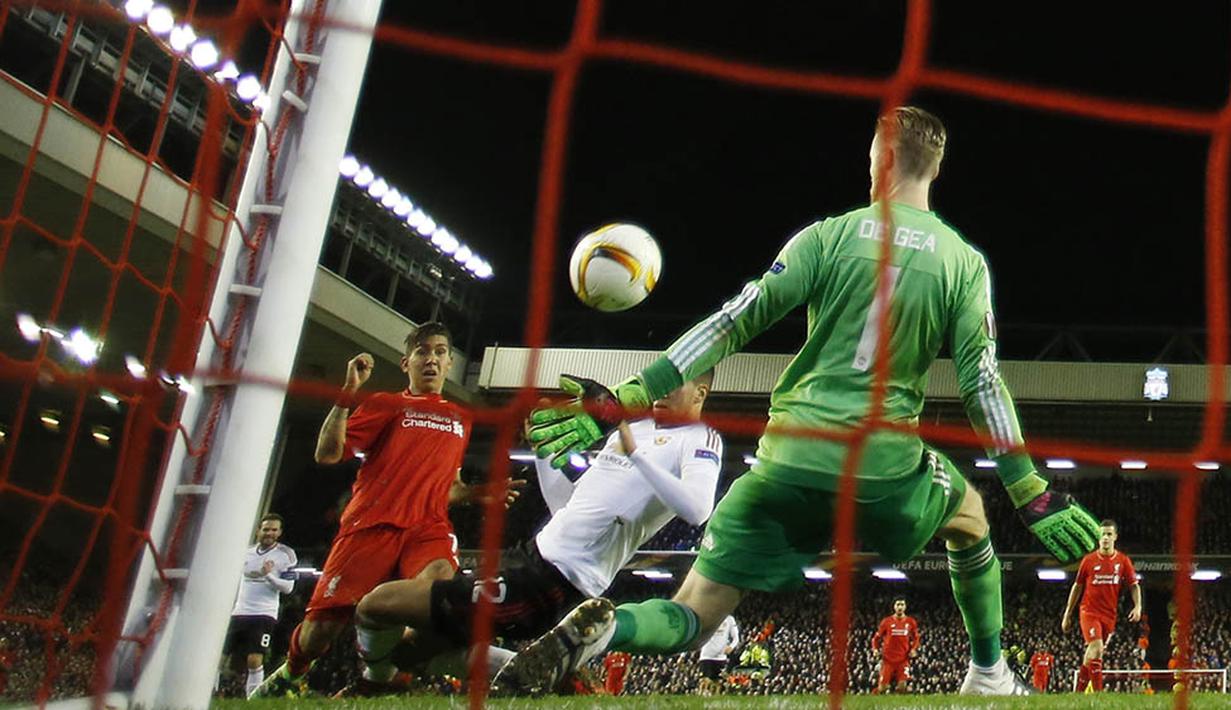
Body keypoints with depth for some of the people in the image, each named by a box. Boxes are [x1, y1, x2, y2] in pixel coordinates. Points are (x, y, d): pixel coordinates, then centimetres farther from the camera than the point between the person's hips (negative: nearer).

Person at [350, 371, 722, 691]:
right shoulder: (629, 428, 20)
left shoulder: (699, 439, -5)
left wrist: (634, 453, -26)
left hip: (551, 581, -10)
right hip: (535, 554, 10)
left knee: (376, 605, -9)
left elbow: (696, 510, -26)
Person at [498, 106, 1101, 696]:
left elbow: (732, 324, -5)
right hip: (887, 470, 1)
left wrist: (620, 402, -5)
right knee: (970, 518, 36)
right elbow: (982, 385, 0)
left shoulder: (831, 235, 2)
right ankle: (989, 676, 39)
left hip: (791, 462, 0)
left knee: (691, 621, 6)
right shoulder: (965, 261, 3)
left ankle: (599, 630, -26)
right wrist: (1036, 499, 7)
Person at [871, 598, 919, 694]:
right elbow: (877, 637, 9)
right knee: (882, 687, -4)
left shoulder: (911, 622, 5)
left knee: (902, 685, -11)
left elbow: (916, 638, 17)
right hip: (888, 658, -1)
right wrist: (875, 649, -6)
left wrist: (914, 649, 0)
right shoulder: (886, 621, 1)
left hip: (903, 659, 1)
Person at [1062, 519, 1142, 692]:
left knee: (1092, 654, 8)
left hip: (1109, 615, 2)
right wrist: (1067, 615, 8)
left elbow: (1134, 585, 7)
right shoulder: (1089, 560, 0)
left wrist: (1138, 606, -13)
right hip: (1089, 612, -2)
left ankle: (1079, 691, 21)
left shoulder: (1123, 561, 3)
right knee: (1097, 649, -20)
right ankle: (1098, 692, -17)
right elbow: (1077, 587, 7)